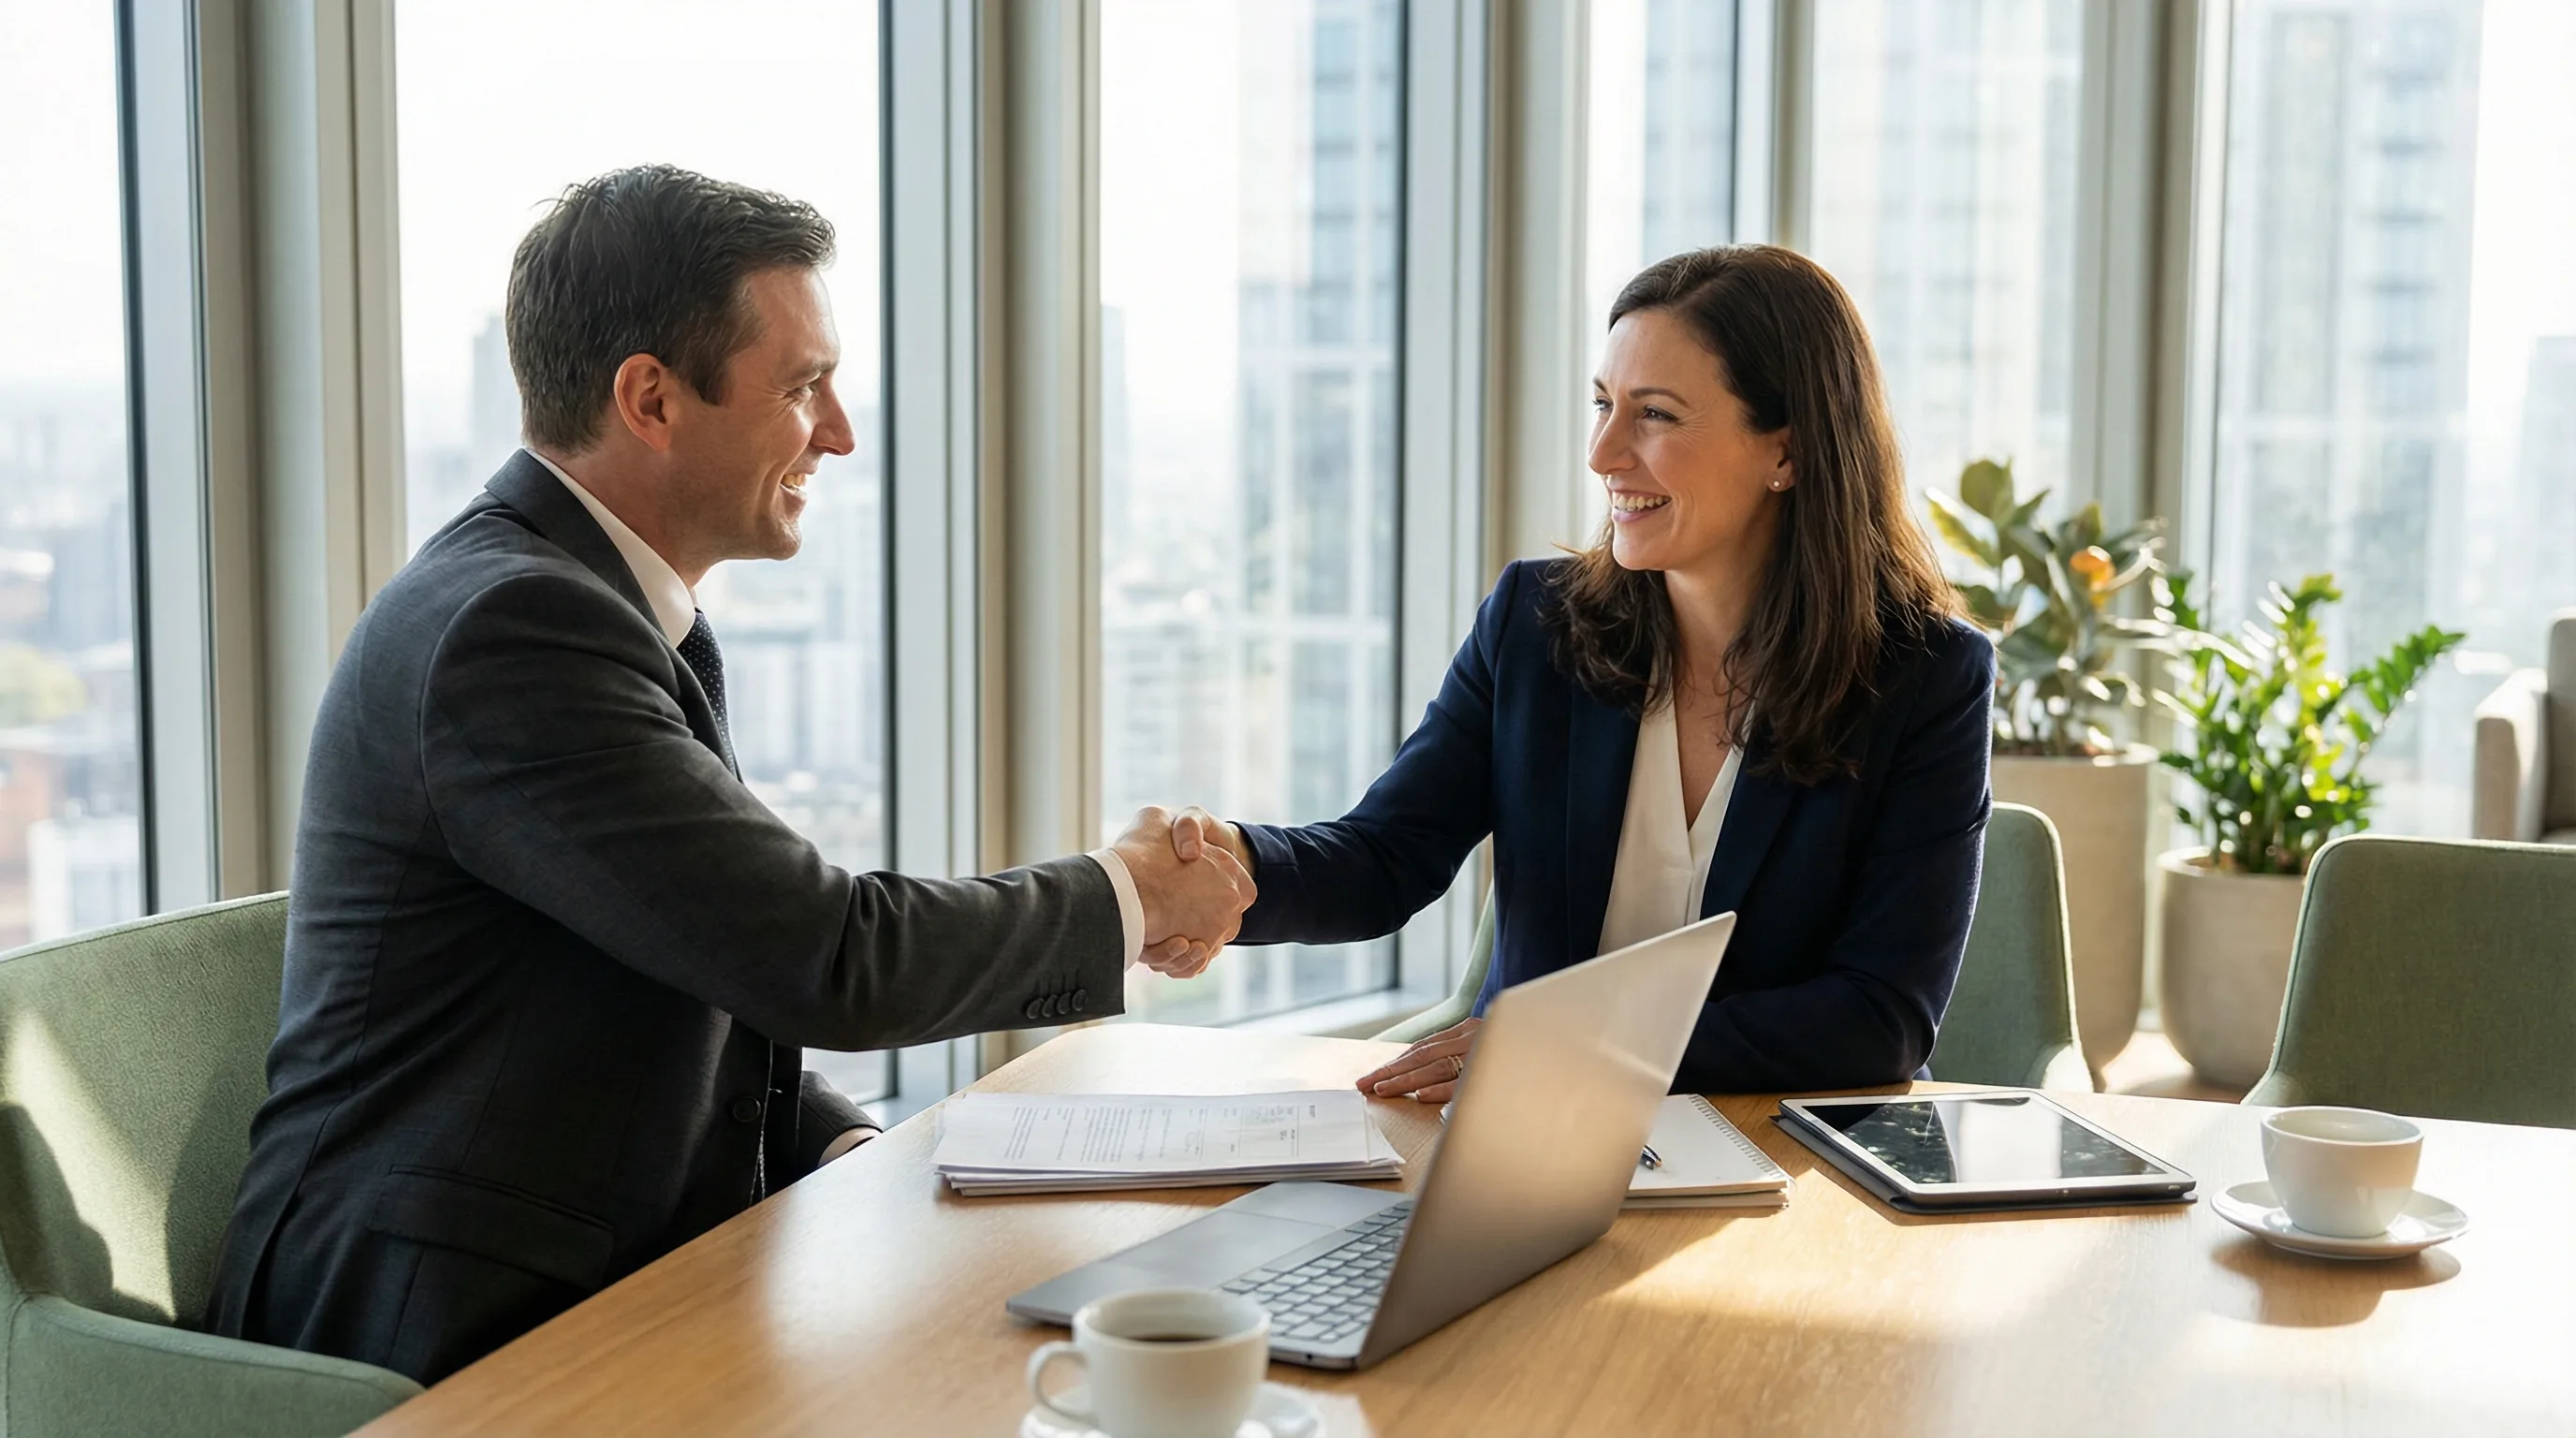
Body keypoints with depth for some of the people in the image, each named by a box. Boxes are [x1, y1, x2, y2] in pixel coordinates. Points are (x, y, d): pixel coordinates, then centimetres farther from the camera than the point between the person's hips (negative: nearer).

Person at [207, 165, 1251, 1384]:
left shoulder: (618, 615, 12)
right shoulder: (508, 626, -20)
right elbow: (827, 959, -23)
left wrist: (852, 1150, 0)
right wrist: (1126, 899, -8)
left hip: (609, 1274, 9)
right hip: (448, 1339, -9)